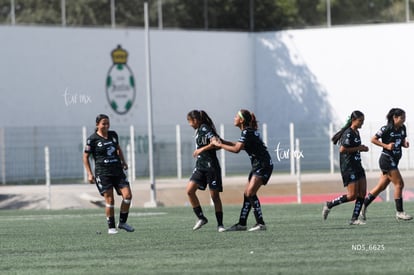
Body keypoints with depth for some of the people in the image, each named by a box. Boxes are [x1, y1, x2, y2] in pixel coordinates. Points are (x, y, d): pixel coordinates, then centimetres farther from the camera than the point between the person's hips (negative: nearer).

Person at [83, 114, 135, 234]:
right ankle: (111, 227, 5)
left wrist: (123, 161, 16)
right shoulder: (92, 139, -5)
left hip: (117, 171, 5)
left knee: (127, 195, -6)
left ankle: (122, 222, 10)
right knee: (109, 200, -7)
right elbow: (85, 157, -1)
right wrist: (89, 174, -7)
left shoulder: (113, 135, 10)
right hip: (103, 173, -5)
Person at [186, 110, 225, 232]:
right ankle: (201, 218, 2)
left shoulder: (204, 129, -11)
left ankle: (220, 224, 4)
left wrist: (202, 149, -18)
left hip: (211, 166, -9)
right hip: (200, 166, 9)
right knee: (190, 190, -7)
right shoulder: (199, 130, 15)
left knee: (215, 195, -3)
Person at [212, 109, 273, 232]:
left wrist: (220, 145, -13)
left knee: (250, 193, -16)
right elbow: (238, 145, 26)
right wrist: (222, 141, 16)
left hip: (263, 165, -10)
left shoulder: (247, 132, -16)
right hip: (258, 166, 10)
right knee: (247, 194, 8)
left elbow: (236, 149, -23)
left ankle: (261, 223, -16)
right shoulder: (248, 131, 14)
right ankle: (242, 223, 11)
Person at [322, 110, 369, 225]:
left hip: (357, 166, 10)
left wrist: (361, 148, 7)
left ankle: (354, 219, 5)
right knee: (352, 195, -11)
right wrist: (358, 148, -16)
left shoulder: (356, 133, 15)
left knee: (362, 194, 2)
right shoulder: (348, 133, -14)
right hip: (348, 167, -10)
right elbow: (342, 150, -21)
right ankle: (329, 205, 5)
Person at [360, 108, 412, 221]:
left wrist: (405, 144, -4)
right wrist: (386, 146, -18)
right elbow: (373, 139, -7)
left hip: (394, 160, 8)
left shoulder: (402, 128, 7)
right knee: (399, 184, -11)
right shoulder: (386, 129, -13)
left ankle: (363, 206, 20)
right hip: (387, 159, -8)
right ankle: (399, 212, -5)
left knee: (381, 187, 10)